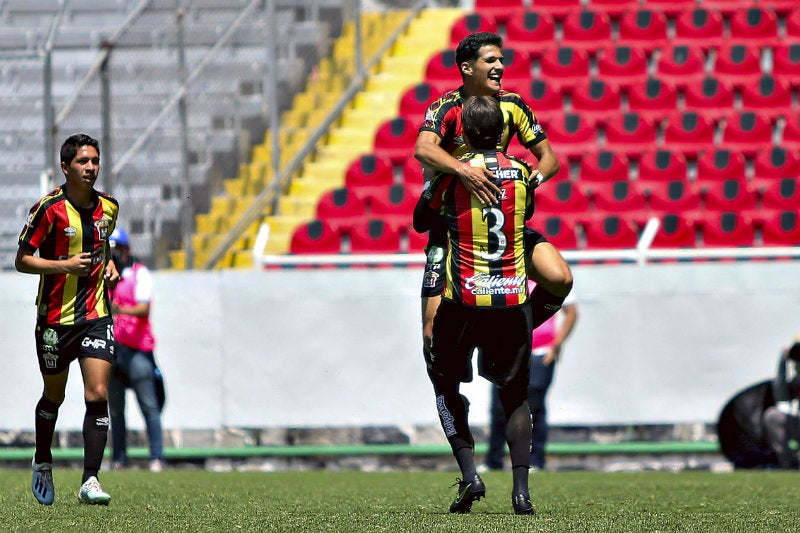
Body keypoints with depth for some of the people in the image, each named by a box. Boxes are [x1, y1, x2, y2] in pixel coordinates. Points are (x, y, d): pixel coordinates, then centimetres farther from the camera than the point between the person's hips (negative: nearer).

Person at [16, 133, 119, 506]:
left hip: (96, 314, 3)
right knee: (54, 396, 12)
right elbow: (22, 260, -9)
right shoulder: (49, 209, -11)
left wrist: (108, 264, 5)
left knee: (98, 394, -12)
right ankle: (42, 463, 37)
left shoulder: (108, 207, 5)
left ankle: (90, 480, -13)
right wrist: (64, 265, -21)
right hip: (55, 317, -3)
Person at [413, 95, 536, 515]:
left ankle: (469, 474, -1)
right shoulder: (521, 173, 1)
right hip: (512, 299, 2)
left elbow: (420, 221, 8)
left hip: (464, 302, -2)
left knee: (445, 384, 15)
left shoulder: (450, 175, -6)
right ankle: (521, 489, 0)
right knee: (515, 394, 12)